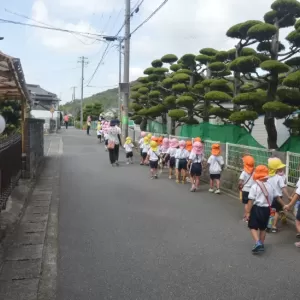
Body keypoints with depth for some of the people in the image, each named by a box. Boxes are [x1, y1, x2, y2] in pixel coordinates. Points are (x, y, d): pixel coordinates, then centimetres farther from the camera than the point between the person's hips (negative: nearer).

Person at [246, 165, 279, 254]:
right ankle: (262, 245, 27)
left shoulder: (254, 186, -15)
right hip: (266, 209, 6)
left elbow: (251, 200, -17)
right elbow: (276, 196, 10)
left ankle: (258, 243, -17)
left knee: (253, 227, 3)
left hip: (257, 209, -5)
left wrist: (248, 212, -12)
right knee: (263, 228, 19)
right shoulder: (270, 186, 3)